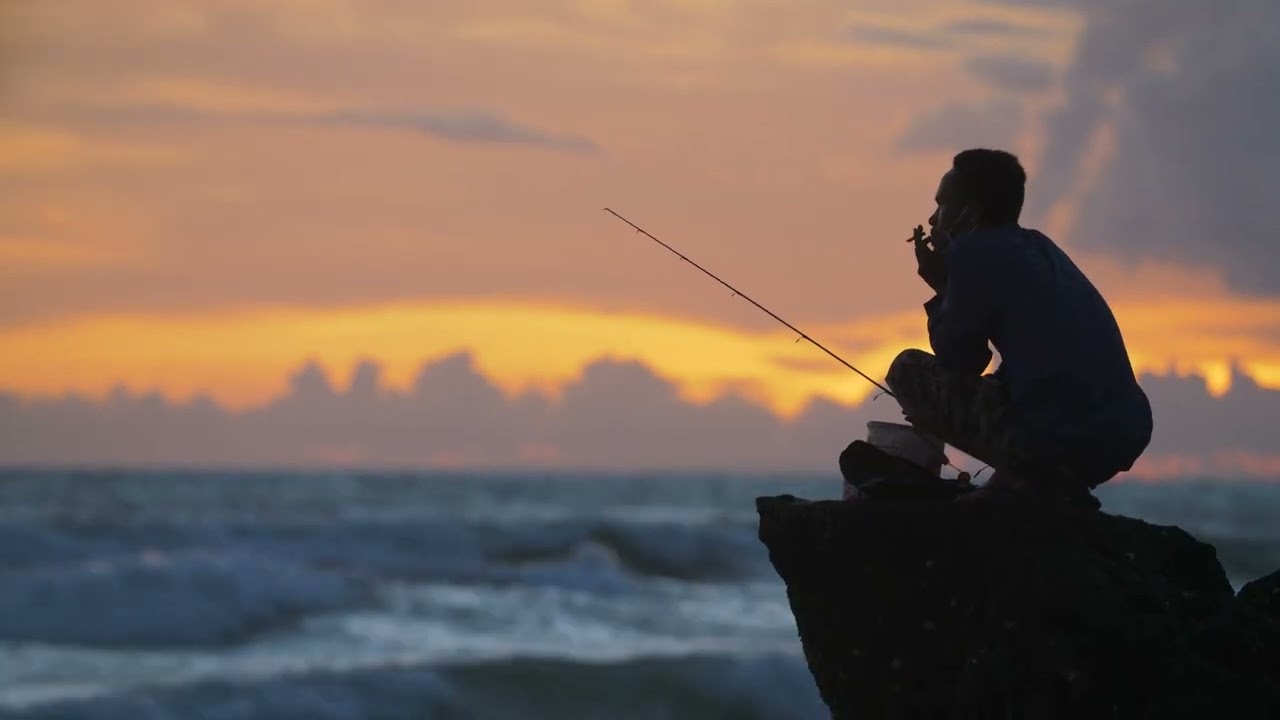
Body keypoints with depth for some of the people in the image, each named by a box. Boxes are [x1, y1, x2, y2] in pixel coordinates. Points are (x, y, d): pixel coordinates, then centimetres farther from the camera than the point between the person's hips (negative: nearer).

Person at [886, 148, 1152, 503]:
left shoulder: (974, 251, -2)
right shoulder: (1038, 247, 22)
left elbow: (958, 360, 4)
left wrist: (941, 289, 16)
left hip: (1059, 440, -9)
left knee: (908, 370, 7)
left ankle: (1028, 477, -4)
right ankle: (1054, 481, 14)